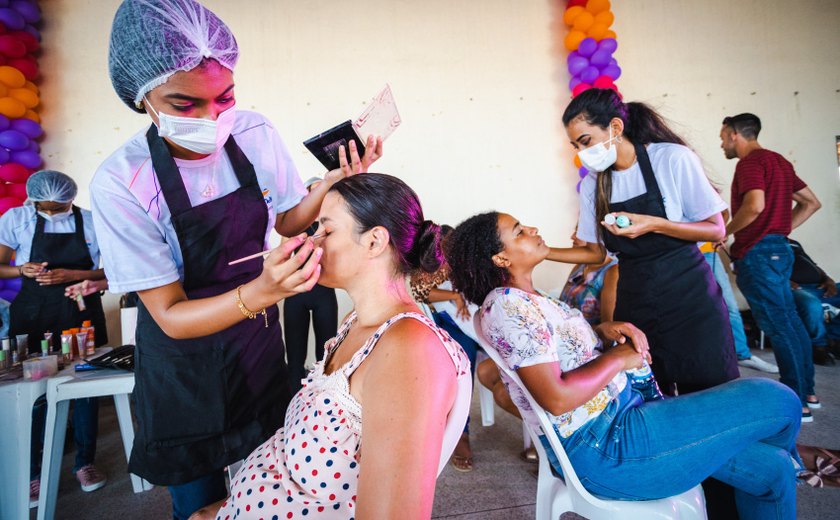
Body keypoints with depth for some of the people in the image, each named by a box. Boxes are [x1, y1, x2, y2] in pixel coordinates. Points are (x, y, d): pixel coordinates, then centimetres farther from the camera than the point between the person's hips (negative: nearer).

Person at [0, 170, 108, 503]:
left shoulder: (92, 222, -5)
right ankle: (33, 472, 18)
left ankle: (84, 462, 23)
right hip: (34, 315, 0)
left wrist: (72, 275, -16)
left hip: (82, 315, 0)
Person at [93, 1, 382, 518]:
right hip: (185, 362, -3)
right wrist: (258, 292, -42)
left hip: (260, 337, 3)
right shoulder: (120, 182, -26)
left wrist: (330, 185, -18)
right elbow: (170, 316, -23)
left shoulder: (256, 134, -15)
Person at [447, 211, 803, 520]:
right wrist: (618, 358, -14)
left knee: (773, 470, 11)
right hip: (606, 450, -10)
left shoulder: (525, 299, 9)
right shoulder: (506, 304, -22)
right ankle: (785, 451, 29)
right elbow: (556, 398, -27)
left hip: (621, 415, 10)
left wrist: (603, 331, 0)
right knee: (776, 400, -4)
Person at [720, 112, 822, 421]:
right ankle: (806, 391, 26)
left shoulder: (750, 162, -10)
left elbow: (755, 205, -26)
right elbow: (811, 203, 21)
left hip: (757, 252, -10)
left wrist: (725, 232, -12)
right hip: (778, 248, 10)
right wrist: (781, 230, 16)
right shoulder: (778, 161, 18)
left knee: (778, 326, -4)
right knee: (789, 321, 15)